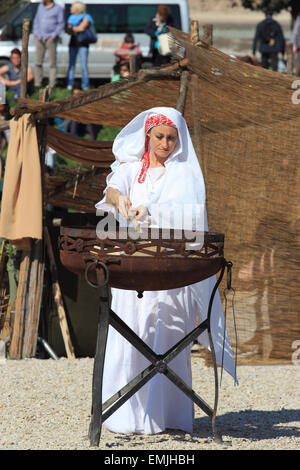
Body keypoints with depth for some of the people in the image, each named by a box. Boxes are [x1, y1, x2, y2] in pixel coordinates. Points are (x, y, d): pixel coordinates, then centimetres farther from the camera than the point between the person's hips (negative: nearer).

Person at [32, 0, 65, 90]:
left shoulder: (58, 9, -3)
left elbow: (61, 24, -4)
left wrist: (54, 35, -12)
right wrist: (35, 32, 7)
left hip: (50, 38, -5)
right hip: (39, 38, 5)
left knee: (52, 62, -4)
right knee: (38, 62, 2)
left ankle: (52, 84, -1)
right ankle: (37, 84, 8)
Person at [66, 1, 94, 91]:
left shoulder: (86, 18, -3)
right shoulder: (72, 18, 14)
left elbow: (81, 28, -16)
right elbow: (68, 31, 8)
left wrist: (72, 28, -2)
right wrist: (77, 29, -9)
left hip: (82, 44, -5)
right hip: (73, 43, 5)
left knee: (84, 65, -8)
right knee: (71, 64, -1)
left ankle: (85, 86, -5)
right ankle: (69, 84, -1)